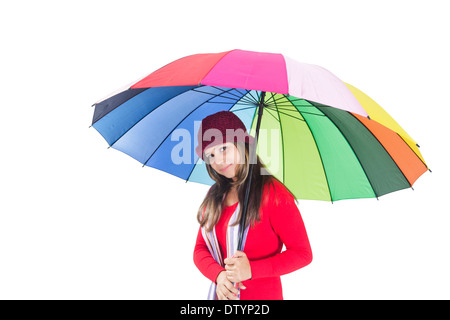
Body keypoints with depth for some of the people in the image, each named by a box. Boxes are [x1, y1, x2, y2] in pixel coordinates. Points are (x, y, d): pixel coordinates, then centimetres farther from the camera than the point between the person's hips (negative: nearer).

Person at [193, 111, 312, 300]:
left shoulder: (272, 193, -16)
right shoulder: (214, 196, 0)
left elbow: (303, 253, -14)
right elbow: (200, 249, 3)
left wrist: (251, 269, -23)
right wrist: (218, 275, -17)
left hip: (263, 295, -4)